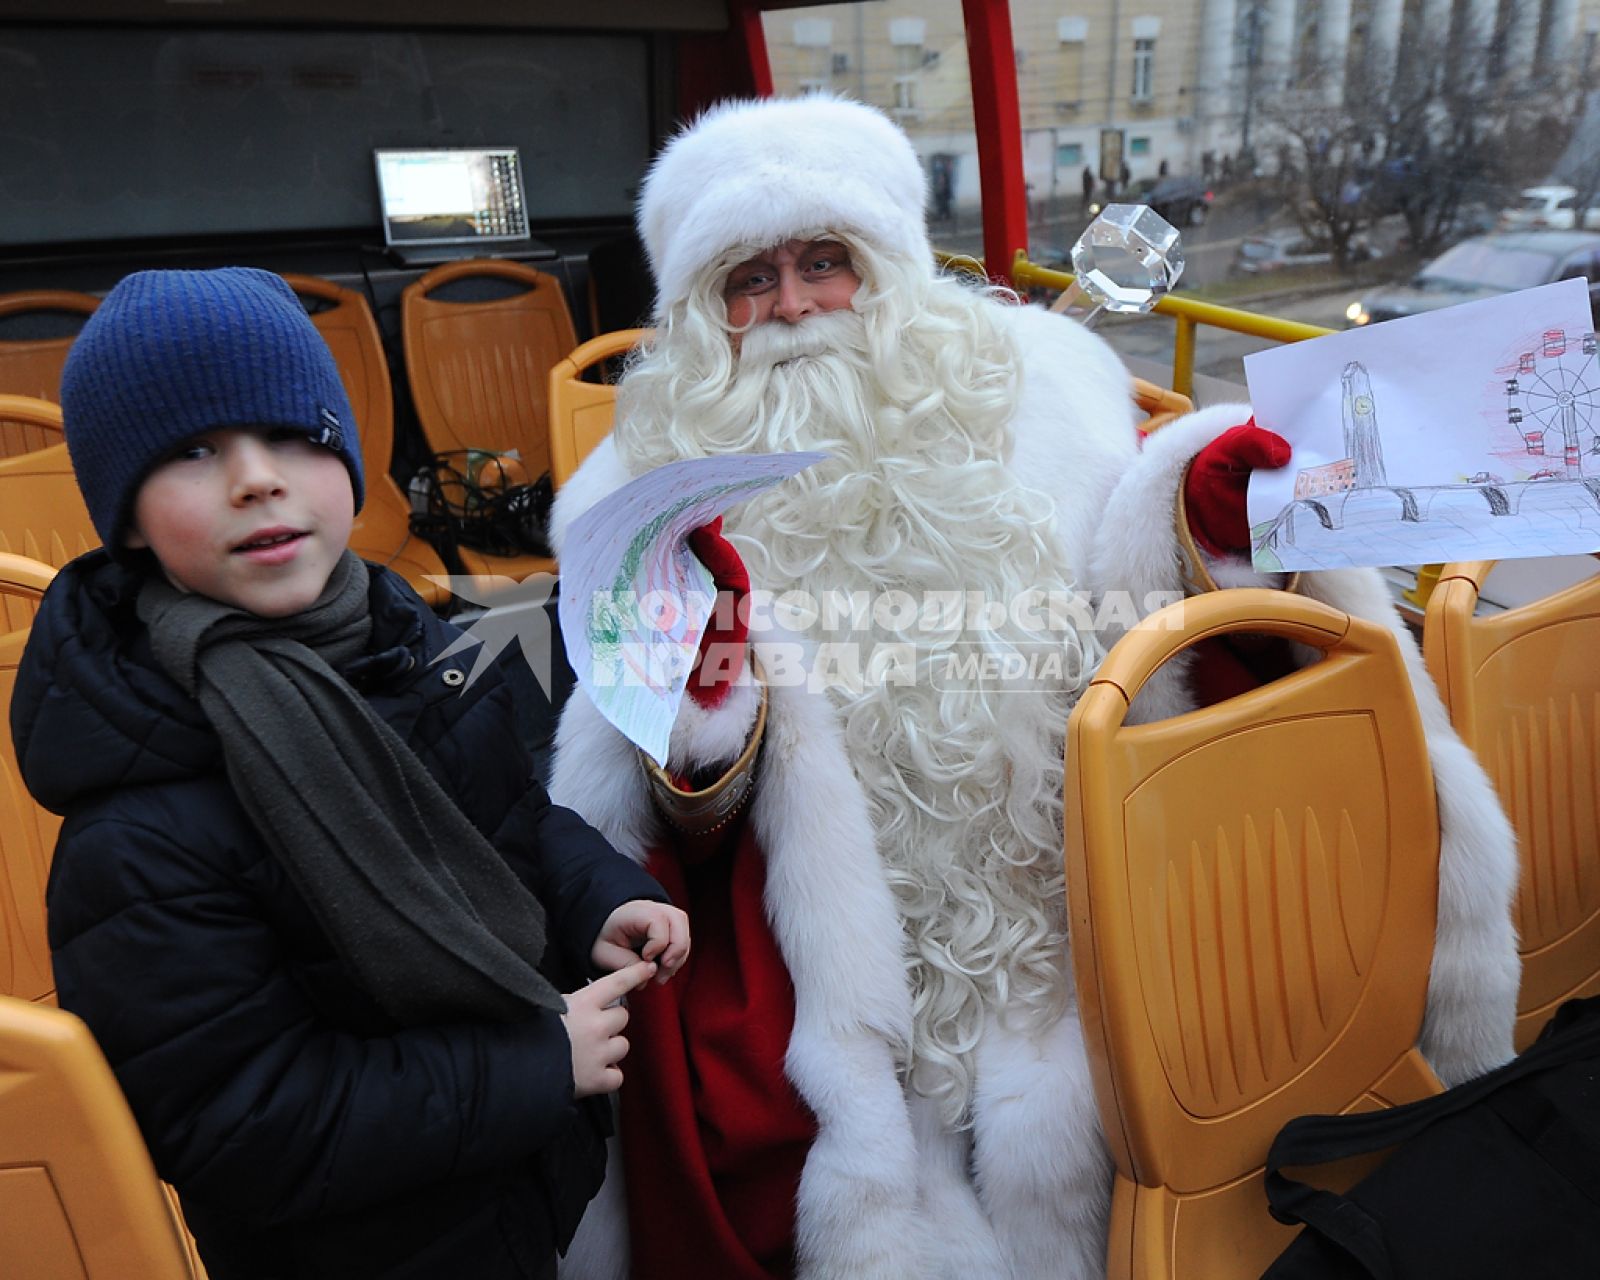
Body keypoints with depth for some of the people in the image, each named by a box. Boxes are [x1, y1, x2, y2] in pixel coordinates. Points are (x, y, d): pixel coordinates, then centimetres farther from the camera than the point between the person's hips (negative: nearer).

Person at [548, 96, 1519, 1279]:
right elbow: (685, 820, 0)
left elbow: (1125, 604, 7)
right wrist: (697, 697, -21)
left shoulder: (1027, 390, 6)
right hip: (842, 937, 0)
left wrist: (1201, 537, -12)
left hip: (1058, 892, 1)